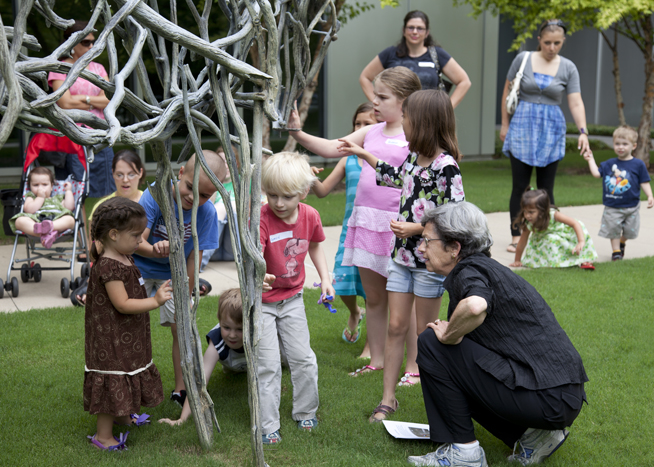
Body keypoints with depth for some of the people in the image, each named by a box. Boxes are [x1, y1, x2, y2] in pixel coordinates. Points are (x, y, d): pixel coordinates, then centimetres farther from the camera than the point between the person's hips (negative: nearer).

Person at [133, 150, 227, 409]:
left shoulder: (207, 213, -21)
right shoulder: (155, 195, -27)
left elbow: (193, 257, -12)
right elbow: (137, 241, -27)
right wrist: (155, 251, -50)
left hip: (174, 273, 2)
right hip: (140, 268, -1)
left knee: (182, 327, -1)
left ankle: (180, 390, 15)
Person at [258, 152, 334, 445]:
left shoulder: (310, 216, -9)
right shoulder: (261, 218, -25)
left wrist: (324, 278, 4)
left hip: (292, 298, 4)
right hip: (261, 301, -4)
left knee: (303, 359, 9)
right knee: (268, 366, -3)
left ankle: (305, 412, 30)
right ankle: (267, 426, 9)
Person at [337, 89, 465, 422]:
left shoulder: (445, 166, -19)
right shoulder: (414, 156, 7)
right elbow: (397, 177, 28)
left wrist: (415, 228, -20)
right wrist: (362, 154, 31)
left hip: (429, 260, -7)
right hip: (402, 255, 7)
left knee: (426, 332, 5)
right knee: (396, 326, 8)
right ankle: (388, 398, 15)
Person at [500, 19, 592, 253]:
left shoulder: (568, 68, 1)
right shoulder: (523, 59, -1)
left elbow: (576, 103, -5)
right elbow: (508, 92, 7)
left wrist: (583, 132, -18)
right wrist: (505, 124, 6)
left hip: (552, 131, 1)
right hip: (523, 127, -1)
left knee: (546, 188, 3)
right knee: (520, 186, -2)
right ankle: (516, 237, 6)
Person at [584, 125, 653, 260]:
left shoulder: (638, 164, -5)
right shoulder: (609, 164, 2)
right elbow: (597, 173, 0)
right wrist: (591, 159, 4)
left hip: (631, 207, -1)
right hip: (612, 207, 1)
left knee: (630, 231, 9)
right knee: (613, 228, 0)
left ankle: (622, 243, 39)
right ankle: (616, 251, 16)